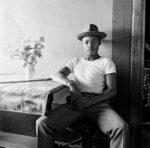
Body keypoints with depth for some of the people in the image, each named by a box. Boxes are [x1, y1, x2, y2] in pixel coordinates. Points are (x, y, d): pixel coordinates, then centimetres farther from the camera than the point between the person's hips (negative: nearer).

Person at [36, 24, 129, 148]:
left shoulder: (106, 62, 13)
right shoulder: (75, 62, 22)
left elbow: (112, 90, 2)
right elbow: (57, 76, 9)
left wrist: (90, 102, -13)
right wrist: (70, 84, -15)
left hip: (98, 103, -2)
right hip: (74, 103, 2)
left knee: (121, 127, -32)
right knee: (42, 123, -22)